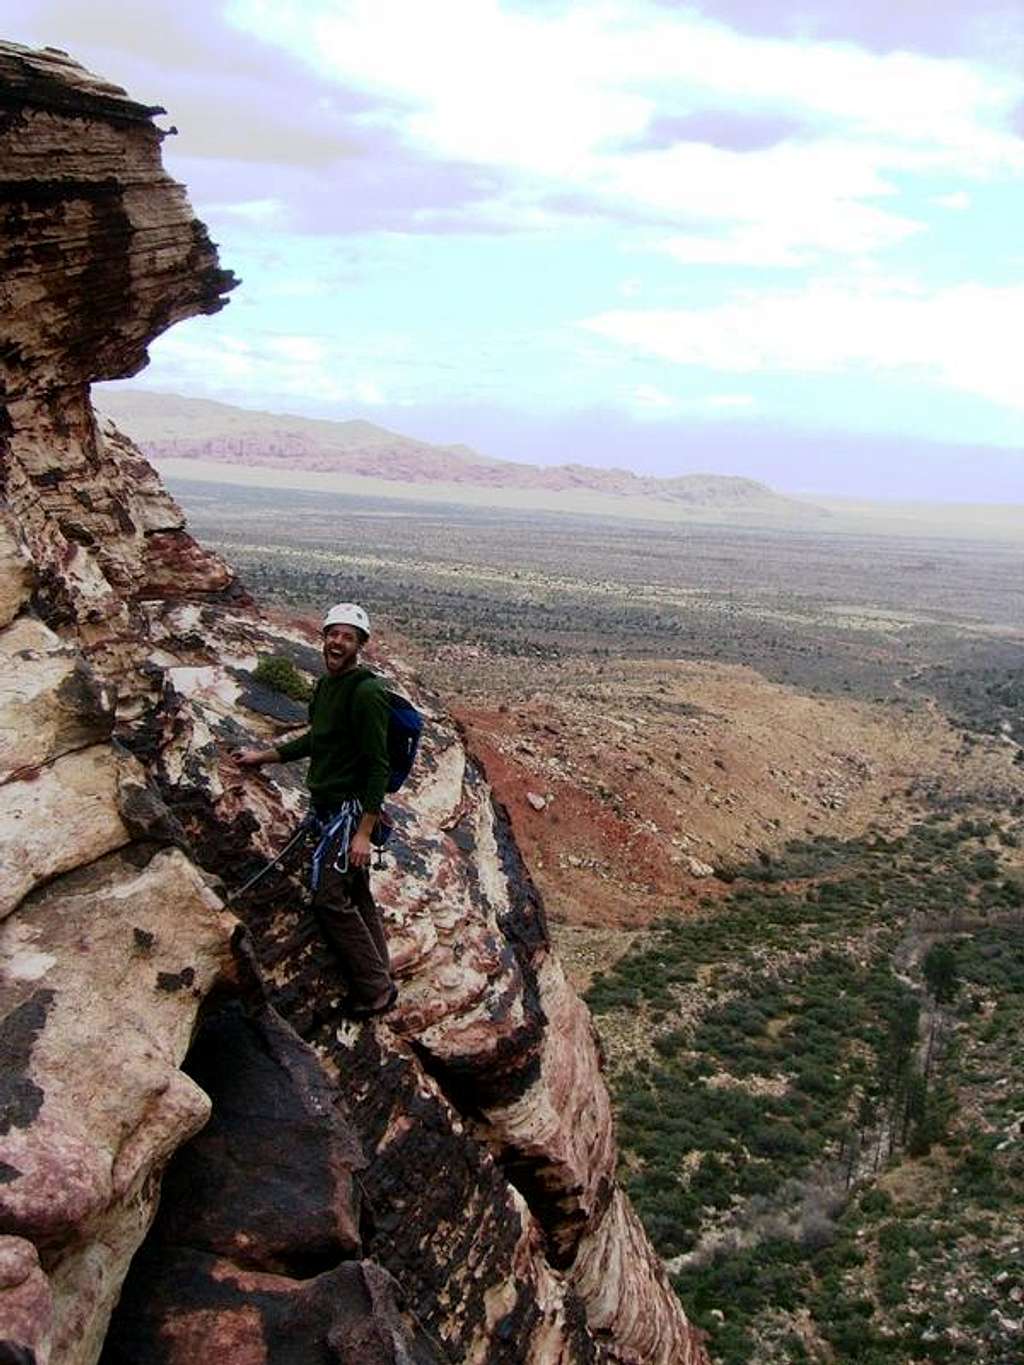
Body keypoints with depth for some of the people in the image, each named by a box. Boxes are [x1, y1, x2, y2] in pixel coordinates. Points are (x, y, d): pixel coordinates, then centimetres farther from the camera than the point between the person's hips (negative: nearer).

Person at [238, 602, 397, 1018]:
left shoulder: (365, 692, -18)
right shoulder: (326, 685, 11)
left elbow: (377, 766, -21)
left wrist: (364, 832, -23)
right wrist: (263, 756, 31)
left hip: (350, 808, -10)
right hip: (328, 807, 10)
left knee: (330, 898, -11)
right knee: (357, 898, 14)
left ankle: (375, 989, -1)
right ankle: (378, 985, 22)